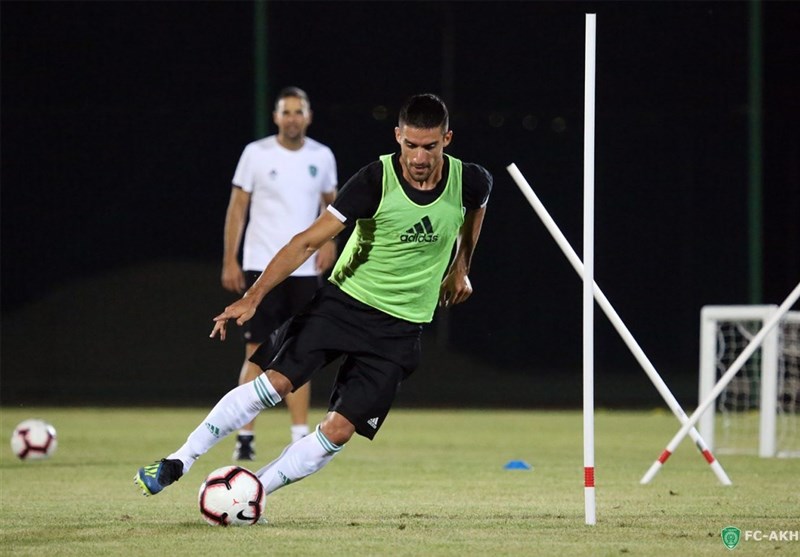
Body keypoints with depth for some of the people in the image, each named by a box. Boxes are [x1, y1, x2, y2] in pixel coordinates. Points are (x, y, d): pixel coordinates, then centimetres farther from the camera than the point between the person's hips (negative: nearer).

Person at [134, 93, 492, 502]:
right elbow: (308, 242, -19)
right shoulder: (376, 180, -18)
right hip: (345, 299, -1)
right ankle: (177, 463, -5)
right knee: (276, 381, -16)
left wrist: (460, 269, 23)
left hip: (400, 327, 2)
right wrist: (253, 296, -26)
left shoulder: (469, 182, -10)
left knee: (339, 430, -10)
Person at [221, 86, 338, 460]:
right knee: (257, 352, -6)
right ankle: (245, 436, -4)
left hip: (306, 269, 3)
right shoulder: (256, 153, -3)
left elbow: (330, 201, 20)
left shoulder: (321, 156, 6)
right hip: (261, 266, -3)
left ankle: (300, 437, 8)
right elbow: (237, 207, -1)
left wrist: (329, 238, 1)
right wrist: (229, 261, -7)